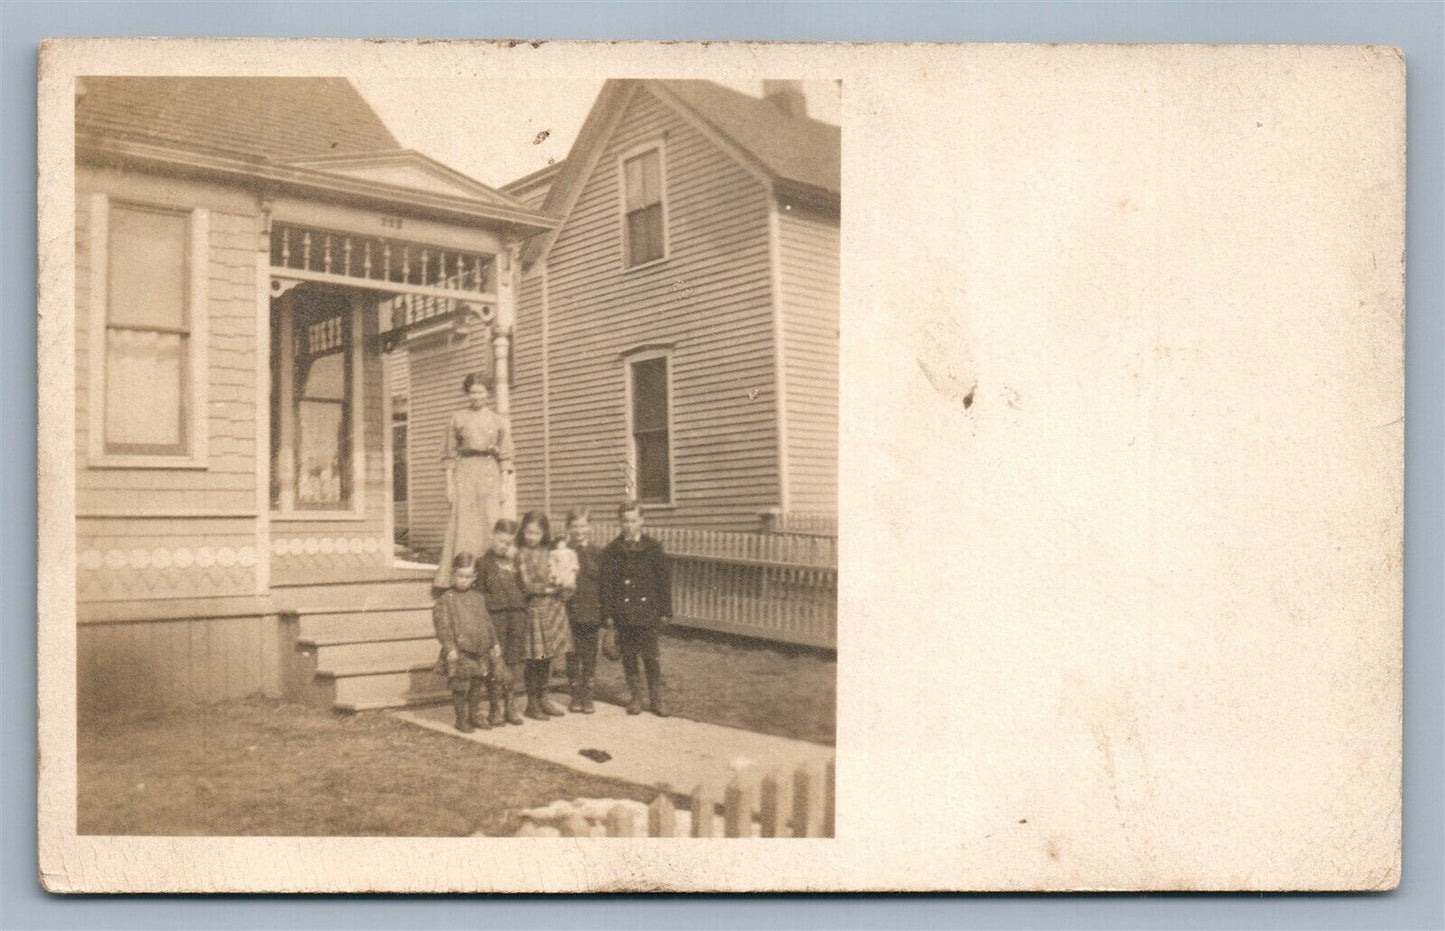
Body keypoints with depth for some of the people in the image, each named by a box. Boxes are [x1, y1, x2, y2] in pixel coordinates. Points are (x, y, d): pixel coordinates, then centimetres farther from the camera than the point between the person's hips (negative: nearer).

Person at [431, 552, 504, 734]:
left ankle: (475, 715, 26)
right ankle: (461, 719, 12)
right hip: (460, 651, -5)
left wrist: (494, 643, 15)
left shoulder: (478, 598, 11)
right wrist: (450, 647, -17)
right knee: (460, 686, -1)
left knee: (477, 685, 12)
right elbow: (443, 626, -10)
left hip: (480, 651, 5)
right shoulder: (446, 600, -6)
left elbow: (487, 622, 17)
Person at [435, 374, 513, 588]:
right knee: (463, 526, -4)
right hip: (464, 474, 0)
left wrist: (504, 485, 0)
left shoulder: (498, 421, 10)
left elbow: (505, 457, 8)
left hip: (490, 474, 0)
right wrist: (449, 484, -1)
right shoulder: (457, 419, 8)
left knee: (491, 525, -5)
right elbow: (449, 454, 7)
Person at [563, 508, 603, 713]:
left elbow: (603, 583, 4)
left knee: (590, 656, 7)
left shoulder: (596, 554, 3)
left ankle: (587, 697, 17)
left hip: (592, 612, 1)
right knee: (573, 655, 5)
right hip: (571, 613, -1)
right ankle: (575, 697, 16)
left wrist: (605, 615, 2)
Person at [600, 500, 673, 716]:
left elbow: (664, 579, 2)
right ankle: (636, 698, 19)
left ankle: (656, 699, 13)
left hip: (647, 611, -1)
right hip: (623, 613, 1)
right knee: (629, 658, 7)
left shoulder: (653, 547, 1)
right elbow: (606, 583, 3)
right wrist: (607, 613, -3)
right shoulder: (612, 551, 3)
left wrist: (665, 610, -2)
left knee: (652, 658, 2)